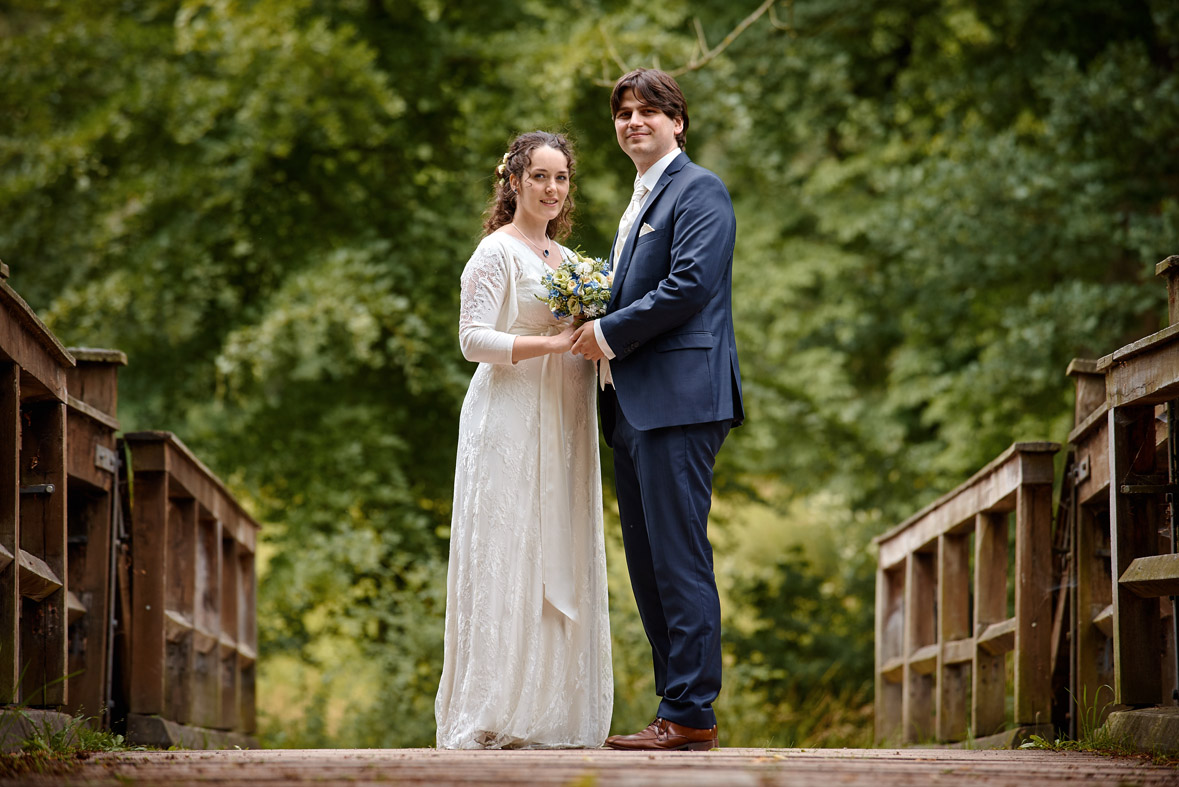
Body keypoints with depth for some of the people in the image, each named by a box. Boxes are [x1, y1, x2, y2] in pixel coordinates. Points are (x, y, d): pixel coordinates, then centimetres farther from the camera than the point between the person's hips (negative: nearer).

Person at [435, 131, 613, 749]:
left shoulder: (567, 258, 19)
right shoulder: (497, 252, -5)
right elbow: (474, 340, -12)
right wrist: (554, 343, -19)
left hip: (562, 431, 8)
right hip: (510, 426, -8)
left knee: (561, 564, 5)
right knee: (508, 561, -9)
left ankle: (548, 713, 8)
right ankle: (494, 718, -7)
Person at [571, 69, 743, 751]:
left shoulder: (699, 190, -5)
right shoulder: (641, 201, 25)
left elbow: (690, 284, -16)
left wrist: (610, 332, -10)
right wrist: (595, 322, 9)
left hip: (679, 399, -10)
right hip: (634, 407, 10)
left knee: (680, 559, -11)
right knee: (647, 565, 9)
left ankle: (692, 714, -9)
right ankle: (680, 711, 13)